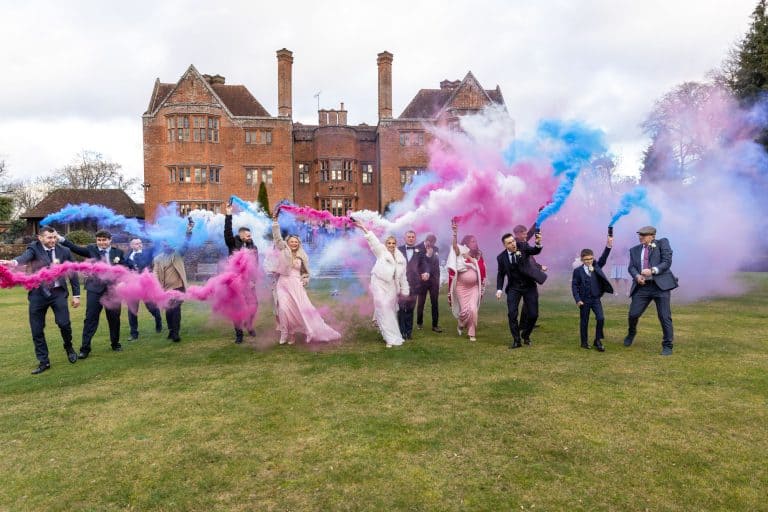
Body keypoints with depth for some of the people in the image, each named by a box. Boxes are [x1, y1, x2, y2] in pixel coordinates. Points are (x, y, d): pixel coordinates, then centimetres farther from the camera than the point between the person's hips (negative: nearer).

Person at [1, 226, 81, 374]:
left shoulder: (64, 251, 1)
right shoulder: (34, 248, -4)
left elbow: (73, 273, 7)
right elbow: (25, 257, -28)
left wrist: (76, 294, 5)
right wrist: (13, 262, -52)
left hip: (58, 292, 0)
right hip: (38, 294, 0)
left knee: (64, 323, -13)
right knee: (37, 330, 4)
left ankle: (69, 347, 18)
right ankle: (44, 362, 19)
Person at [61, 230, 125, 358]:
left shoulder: (118, 252, 5)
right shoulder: (91, 249, 4)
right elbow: (76, 248, -8)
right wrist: (61, 239, -19)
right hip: (95, 289, -1)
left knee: (114, 318, 11)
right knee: (90, 318, 0)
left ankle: (115, 344, 28)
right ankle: (85, 348, 6)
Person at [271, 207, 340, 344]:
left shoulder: (302, 256, 11)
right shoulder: (283, 251, 2)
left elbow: (305, 272, 21)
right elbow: (277, 237, -10)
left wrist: (304, 281, 4)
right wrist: (275, 220, -19)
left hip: (297, 286, 3)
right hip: (284, 284, -2)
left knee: (302, 309, -4)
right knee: (284, 309, -15)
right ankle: (284, 333, -1)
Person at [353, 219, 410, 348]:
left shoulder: (401, 258, 7)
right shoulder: (381, 251, -1)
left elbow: (402, 275, 9)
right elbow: (373, 240, -12)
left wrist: (404, 291, 9)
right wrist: (363, 228, -23)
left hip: (392, 285, 4)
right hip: (379, 283, -4)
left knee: (391, 309, 10)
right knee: (383, 308, -9)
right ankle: (391, 338, -7)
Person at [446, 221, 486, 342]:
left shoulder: (478, 256, 6)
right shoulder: (461, 253, -6)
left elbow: (482, 271, 8)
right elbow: (454, 245, -25)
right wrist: (455, 232, -39)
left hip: (474, 287, 3)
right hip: (461, 286, -3)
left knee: (473, 310, -8)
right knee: (465, 310, -5)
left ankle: (472, 333, 5)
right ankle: (461, 325, 28)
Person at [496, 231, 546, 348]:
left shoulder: (523, 246, -9)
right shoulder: (501, 257, -5)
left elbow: (535, 251, -27)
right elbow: (501, 274, 7)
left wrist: (538, 243, -48)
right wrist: (499, 289, -4)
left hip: (529, 286, 0)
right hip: (514, 288, 0)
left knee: (533, 314, 0)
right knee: (512, 314, -10)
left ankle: (526, 335, 26)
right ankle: (516, 340, 4)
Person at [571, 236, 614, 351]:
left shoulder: (596, 266, 4)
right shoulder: (578, 271, -5)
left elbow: (603, 258, -10)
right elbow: (574, 285, -5)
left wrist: (608, 246, -23)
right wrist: (577, 299, -13)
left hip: (596, 298, 2)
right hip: (584, 300, -2)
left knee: (601, 318, -9)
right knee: (584, 321, 6)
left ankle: (598, 341, 7)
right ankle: (584, 342, 20)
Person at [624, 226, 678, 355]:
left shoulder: (662, 243, 5)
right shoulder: (635, 250, 16)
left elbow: (667, 262, -5)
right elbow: (631, 267, 6)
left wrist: (652, 270, -19)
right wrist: (637, 276, -15)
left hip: (660, 285, -3)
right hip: (642, 286, 3)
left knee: (665, 317, -3)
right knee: (633, 314, 0)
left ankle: (667, 346, 12)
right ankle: (631, 333, 30)